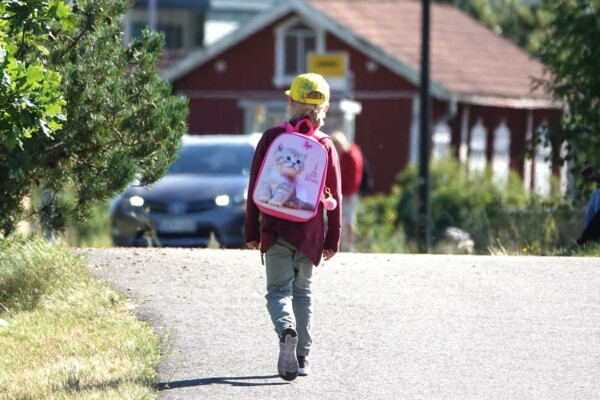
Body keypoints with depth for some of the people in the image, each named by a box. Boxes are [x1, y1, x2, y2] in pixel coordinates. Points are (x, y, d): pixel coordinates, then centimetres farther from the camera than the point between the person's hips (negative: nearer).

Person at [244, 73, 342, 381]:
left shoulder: (271, 138, -3)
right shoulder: (326, 146, 0)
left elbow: (255, 186, -2)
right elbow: (334, 196, 2)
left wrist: (251, 230, 5)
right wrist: (333, 238, 10)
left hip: (276, 228, -2)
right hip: (311, 231, 2)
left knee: (278, 290, -1)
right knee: (303, 292, 15)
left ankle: (287, 332, -32)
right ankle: (302, 359, 13)